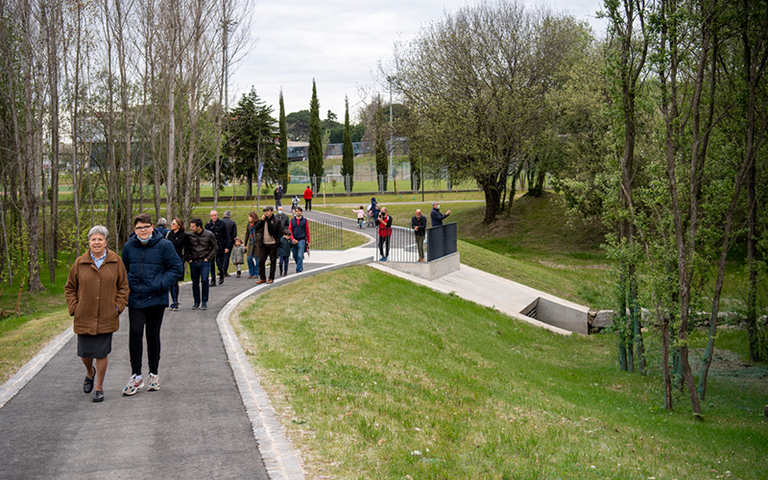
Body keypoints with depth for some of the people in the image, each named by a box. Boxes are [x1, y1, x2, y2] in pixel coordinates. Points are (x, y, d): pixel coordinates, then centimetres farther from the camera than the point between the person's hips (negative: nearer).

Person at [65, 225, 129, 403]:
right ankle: (90, 373, 40)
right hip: (84, 318, 1)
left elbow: (123, 286, 7)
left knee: (102, 353, 1)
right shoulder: (80, 263, 1)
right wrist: (74, 308, 0)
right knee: (85, 353, 7)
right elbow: (70, 288, 10)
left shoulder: (116, 262, 1)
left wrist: (118, 307, -2)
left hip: (106, 318, -1)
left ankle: (99, 387, 16)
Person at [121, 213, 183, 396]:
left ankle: (154, 373, 23)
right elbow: (124, 270, 21)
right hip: (135, 299, 2)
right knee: (135, 333, -9)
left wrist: (161, 284, -15)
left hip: (156, 299, -1)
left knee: (153, 335, 9)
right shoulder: (129, 247, 4)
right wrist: (126, 285, 4)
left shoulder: (164, 245, -6)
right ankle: (136, 376, 0)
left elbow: (176, 268, -4)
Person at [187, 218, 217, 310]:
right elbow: (187, 247, 14)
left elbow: (215, 248, 5)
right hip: (193, 262, 3)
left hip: (204, 262, -3)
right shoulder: (190, 235, 0)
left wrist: (208, 258, -3)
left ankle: (204, 302, -1)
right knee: (195, 282, 6)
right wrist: (189, 258, 3)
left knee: (205, 280, -12)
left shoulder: (209, 235, -5)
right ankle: (197, 302, 18)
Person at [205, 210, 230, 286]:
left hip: (220, 247, -2)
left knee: (219, 264, -3)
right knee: (211, 265, 1)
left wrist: (227, 247, -3)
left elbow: (226, 236, 2)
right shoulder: (207, 225, 6)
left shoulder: (222, 224, 0)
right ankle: (213, 281, 8)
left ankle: (221, 276, 26)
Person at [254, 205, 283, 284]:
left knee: (273, 261, 3)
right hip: (263, 244, 4)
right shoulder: (263, 220, 11)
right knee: (261, 261, 0)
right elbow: (256, 228, 2)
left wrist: (277, 242, -9)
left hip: (272, 244, -4)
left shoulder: (276, 221, -1)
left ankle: (271, 278, 11)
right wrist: (262, 220, -6)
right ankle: (262, 278, 10)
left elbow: (280, 233, -1)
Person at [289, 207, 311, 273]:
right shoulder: (292, 220, 7)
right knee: (295, 256, 9)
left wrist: (308, 242, 6)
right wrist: (292, 239, -11)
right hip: (294, 241, 3)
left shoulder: (305, 220, 3)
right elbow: (290, 230, 4)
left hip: (301, 240, -3)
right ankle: (301, 266, 30)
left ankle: (299, 270, -6)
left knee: (300, 256, -11)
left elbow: (307, 232, 6)